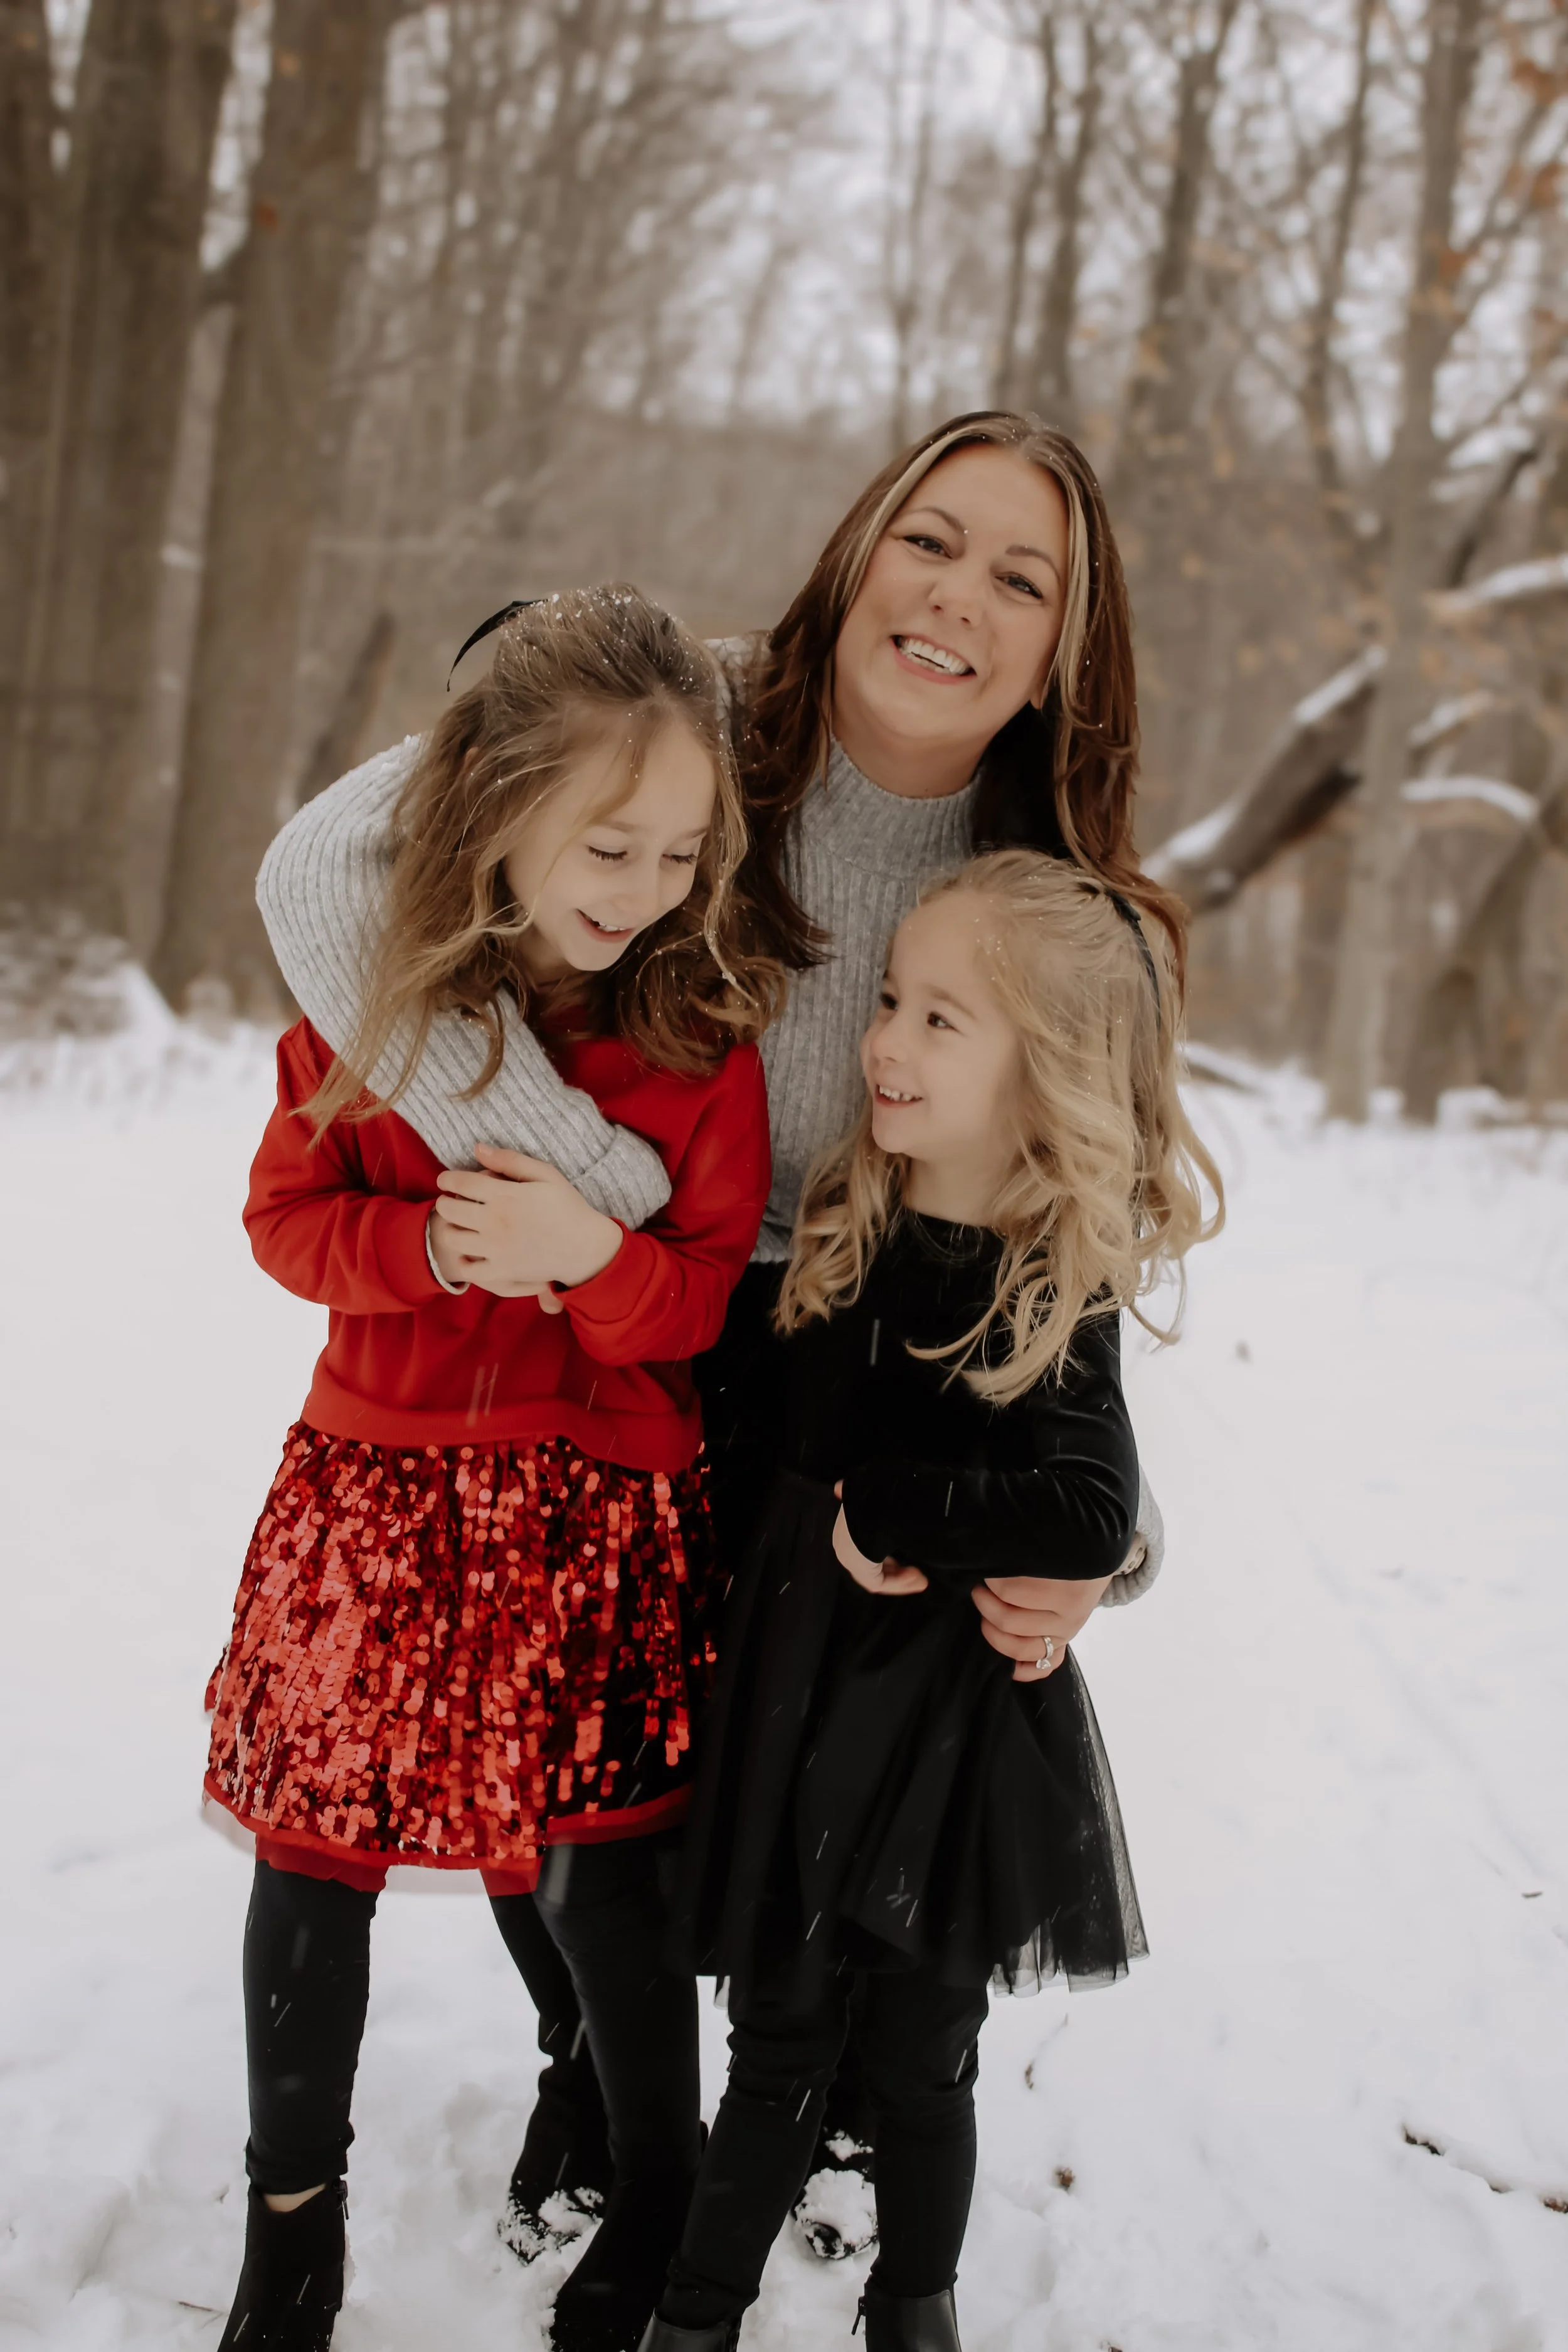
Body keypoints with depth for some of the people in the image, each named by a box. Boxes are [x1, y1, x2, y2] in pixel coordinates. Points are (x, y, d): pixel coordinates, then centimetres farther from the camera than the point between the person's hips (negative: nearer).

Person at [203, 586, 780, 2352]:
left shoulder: (705, 1029, -7)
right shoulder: (379, 987, -3)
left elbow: (714, 1296, -3)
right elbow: (287, 1216, 3)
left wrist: (598, 1257, -24)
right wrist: (427, 1244, -18)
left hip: (600, 1514, -2)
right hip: (373, 1489, 2)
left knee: (599, 1879, -1)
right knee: (312, 1853, 9)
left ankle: (659, 2200, 28)